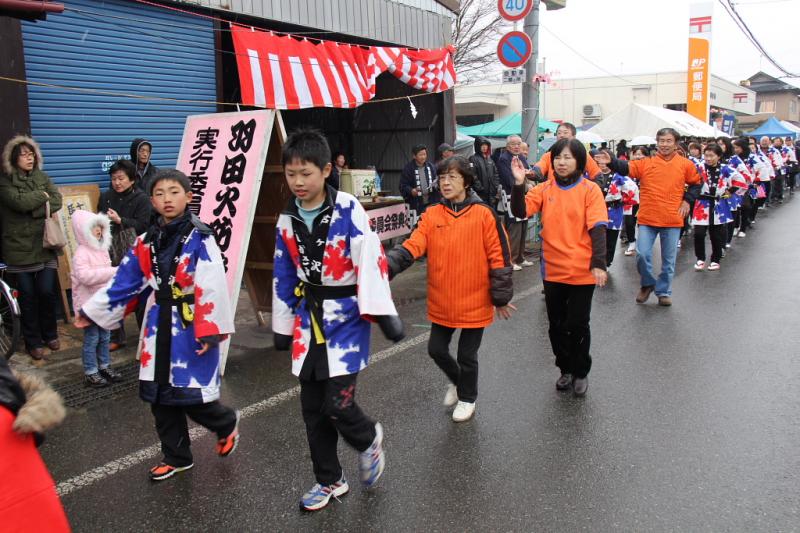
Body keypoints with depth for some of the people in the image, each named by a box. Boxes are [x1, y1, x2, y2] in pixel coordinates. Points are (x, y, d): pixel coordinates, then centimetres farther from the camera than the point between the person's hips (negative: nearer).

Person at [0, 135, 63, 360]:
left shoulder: (42, 177, 9)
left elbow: (56, 202, -4)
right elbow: (19, 202, -19)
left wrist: (33, 209, -15)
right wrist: (42, 195, -6)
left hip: (45, 246, 2)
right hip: (19, 249, -2)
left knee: (47, 291, 0)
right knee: (27, 295, 4)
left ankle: (50, 334, 22)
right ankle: (33, 342, 17)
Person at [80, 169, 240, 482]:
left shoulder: (199, 238, -12)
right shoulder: (146, 242, 7)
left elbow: (212, 286, -17)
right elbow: (123, 282, 12)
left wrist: (211, 330, -22)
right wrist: (92, 312, 11)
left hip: (192, 325, -6)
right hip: (160, 325, 6)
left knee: (192, 394, -5)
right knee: (160, 396, 12)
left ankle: (227, 424, 27)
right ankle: (176, 457, 30)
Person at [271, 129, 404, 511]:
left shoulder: (348, 211, -13)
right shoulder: (288, 219, 4)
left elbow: (370, 261, -19)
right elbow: (284, 275, 11)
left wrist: (382, 312, -24)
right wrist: (282, 325, 16)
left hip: (346, 316, -5)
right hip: (308, 318, 6)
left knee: (337, 402, -10)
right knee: (312, 408, 10)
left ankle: (368, 439, 26)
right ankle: (329, 480, 29)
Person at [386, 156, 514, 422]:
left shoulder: (483, 214, -11)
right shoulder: (431, 215, -1)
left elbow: (499, 257, -8)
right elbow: (411, 247, -12)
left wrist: (501, 298, -6)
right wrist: (386, 267, -29)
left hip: (474, 302, -4)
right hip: (441, 302, 4)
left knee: (467, 355, 9)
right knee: (436, 349, 15)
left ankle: (467, 398, 35)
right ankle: (456, 381, 44)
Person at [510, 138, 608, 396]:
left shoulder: (590, 190, -7)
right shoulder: (545, 189, 2)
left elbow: (597, 228, -12)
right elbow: (520, 211, -9)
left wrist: (599, 264, -21)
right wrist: (519, 183, -22)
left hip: (582, 271, -3)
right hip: (552, 269, 3)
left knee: (577, 325, 6)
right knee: (557, 324, 14)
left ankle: (581, 372, 28)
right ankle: (565, 369, 33)